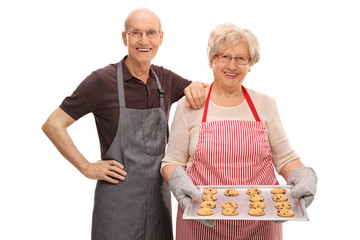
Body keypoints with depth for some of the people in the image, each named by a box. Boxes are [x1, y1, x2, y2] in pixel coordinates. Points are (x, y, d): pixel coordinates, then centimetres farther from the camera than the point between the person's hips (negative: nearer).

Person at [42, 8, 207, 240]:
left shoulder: (165, 79, 4)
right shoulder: (103, 80, -11)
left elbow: (208, 90, 18)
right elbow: (53, 125, -8)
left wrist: (195, 86, -5)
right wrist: (87, 167, -10)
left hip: (159, 194, 5)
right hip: (118, 201, -5)